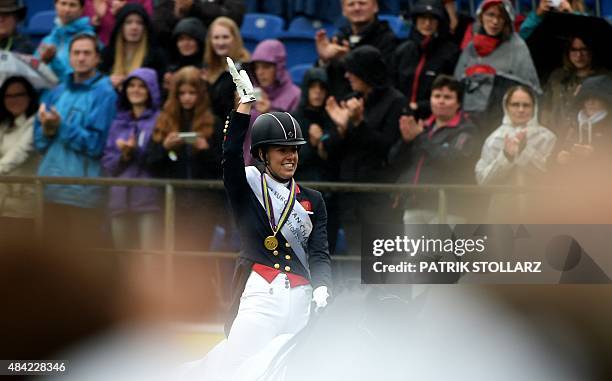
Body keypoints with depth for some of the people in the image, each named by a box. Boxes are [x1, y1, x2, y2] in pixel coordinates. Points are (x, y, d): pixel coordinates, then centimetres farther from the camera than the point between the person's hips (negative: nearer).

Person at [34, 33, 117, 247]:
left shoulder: (103, 94, -5)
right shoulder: (57, 93, 14)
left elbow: (95, 144, -11)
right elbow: (39, 142, 13)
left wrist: (61, 126, -16)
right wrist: (47, 129, -9)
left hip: (83, 190, -6)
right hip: (51, 188, 6)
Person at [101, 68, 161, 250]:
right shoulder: (119, 124, 18)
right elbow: (108, 164, 12)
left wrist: (135, 151, -14)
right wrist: (124, 156, -5)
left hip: (149, 201, -6)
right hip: (120, 200, 6)